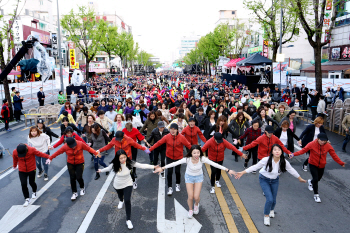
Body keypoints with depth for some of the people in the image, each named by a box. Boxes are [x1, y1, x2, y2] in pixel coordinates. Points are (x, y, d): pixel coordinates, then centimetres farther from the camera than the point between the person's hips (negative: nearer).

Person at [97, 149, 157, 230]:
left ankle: (128, 220, 3)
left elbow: (142, 165, -32)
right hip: (117, 185, 2)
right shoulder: (114, 164, -27)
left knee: (127, 201, -14)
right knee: (120, 196, 31)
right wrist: (101, 170, 14)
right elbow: (108, 168, -5)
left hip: (127, 184, -2)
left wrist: (153, 167, -40)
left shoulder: (130, 163, -29)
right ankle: (121, 201, 70)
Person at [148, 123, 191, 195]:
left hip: (179, 157, -1)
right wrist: (150, 149, -12)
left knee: (177, 171, 7)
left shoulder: (181, 137, -17)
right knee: (169, 172, -1)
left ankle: (178, 184, 36)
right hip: (169, 157, 1)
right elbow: (158, 143, -10)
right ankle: (170, 187, 15)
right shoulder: (167, 137, -13)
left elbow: (188, 145, -12)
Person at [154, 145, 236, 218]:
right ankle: (190, 210, 34)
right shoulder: (187, 159, -30)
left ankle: (196, 205, 38)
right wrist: (162, 168, -40)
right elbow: (175, 163, -34)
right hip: (189, 177, 0)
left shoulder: (202, 159, -28)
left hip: (199, 177, 0)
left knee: (196, 197, -2)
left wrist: (227, 170, -31)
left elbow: (215, 164, -29)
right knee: (190, 197, -1)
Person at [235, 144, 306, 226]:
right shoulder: (266, 160, -30)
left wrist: (300, 178, 11)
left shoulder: (284, 162, -20)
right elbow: (255, 167, -24)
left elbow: (291, 170, -2)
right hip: (264, 180, -3)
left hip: (275, 180, 3)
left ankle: (272, 210, 49)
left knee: (274, 199, 10)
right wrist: (242, 172, -26)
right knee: (269, 199, -14)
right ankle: (266, 216, 15)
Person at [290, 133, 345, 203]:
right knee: (315, 179, -10)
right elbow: (303, 150, -24)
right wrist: (294, 154, -35)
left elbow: (334, 155, -8)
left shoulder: (328, 146, -13)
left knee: (318, 178, 17)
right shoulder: (312, 144, -21)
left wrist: (341, 163, -14)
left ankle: (310, 182, 53)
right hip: (313, 165, -3)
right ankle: (316, 195, 9)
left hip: (322, 166, 4)